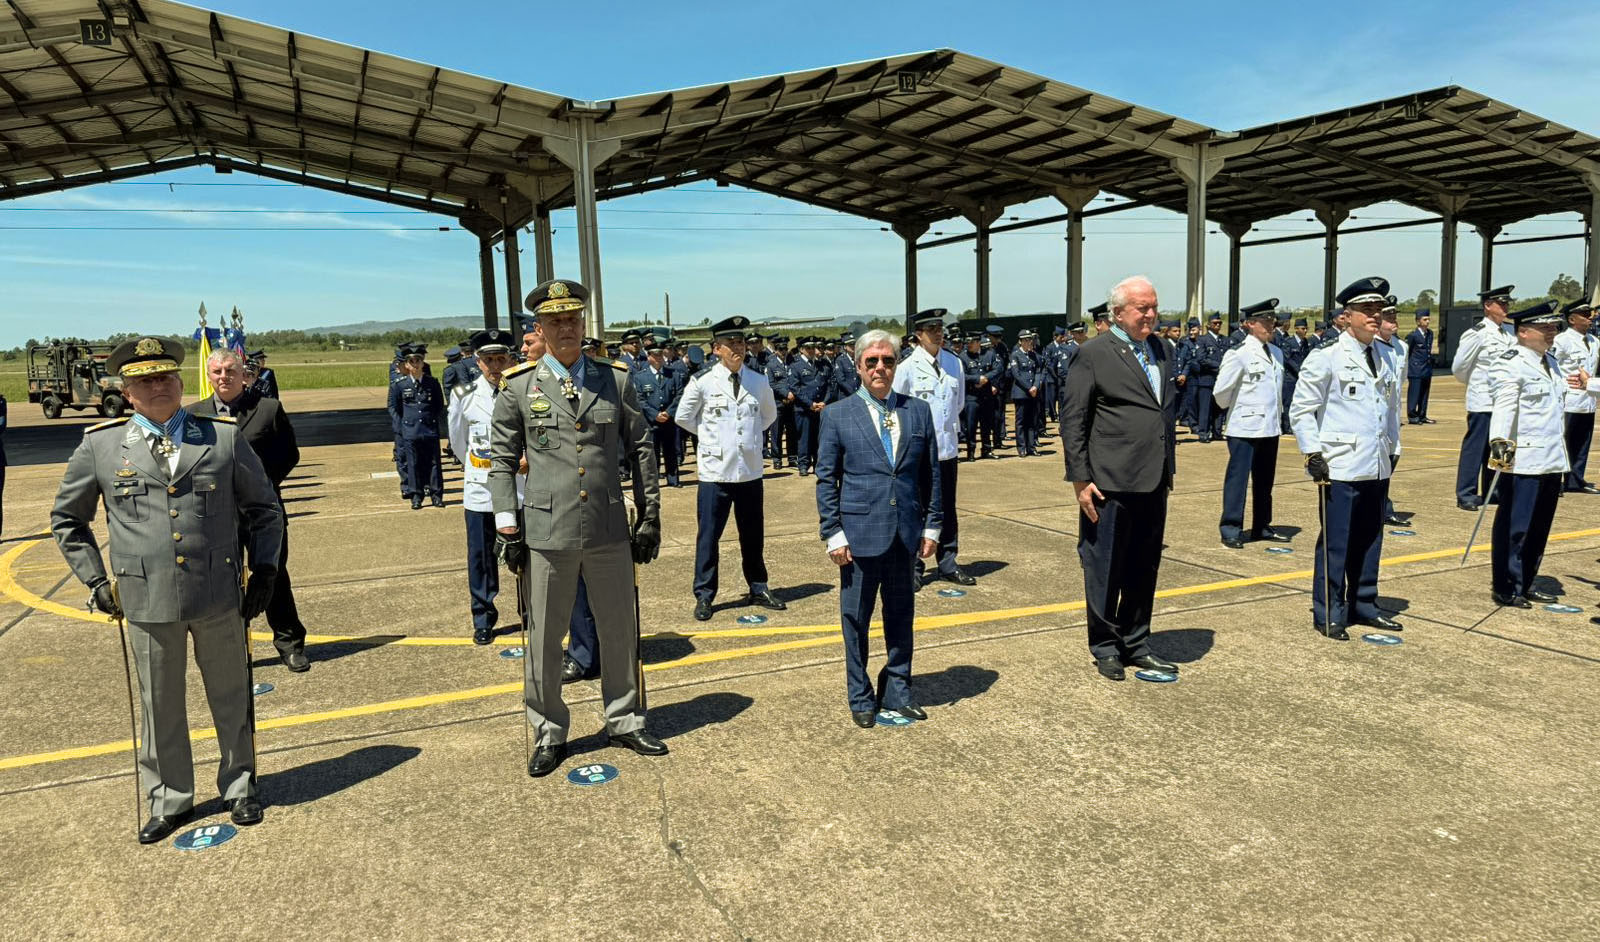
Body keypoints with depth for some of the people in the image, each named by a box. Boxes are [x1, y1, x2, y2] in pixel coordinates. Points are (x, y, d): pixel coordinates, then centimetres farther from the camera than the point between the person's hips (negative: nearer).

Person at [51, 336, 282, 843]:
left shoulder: (224, 437, 1)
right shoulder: (99, 446, 2)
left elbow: (263, 509, 9)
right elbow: (66, 520, 15)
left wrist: (265, 568, 1)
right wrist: (96, 581, 7)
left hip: (219, 597, 0)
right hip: (147, 603, 0)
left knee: (231, 697, 13)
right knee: (160, 706, 12)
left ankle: (239, 786, 32)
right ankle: (170, 801, 31)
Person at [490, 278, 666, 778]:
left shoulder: (616, 379, 4)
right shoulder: (517, 386, 0)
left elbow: (641, 449, 8)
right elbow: (501, 462, 3)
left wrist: (650, 515, 5)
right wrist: (508, 530, -3)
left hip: (611, 531, 2)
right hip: (547, 535, -1)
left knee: (620, 630, 13)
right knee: (544, 639, 8)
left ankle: (625, 722, 31)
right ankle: (549, 734, 26)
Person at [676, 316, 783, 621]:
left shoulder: (759, 382, 3)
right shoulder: (702, 382, -6)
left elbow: (769, 414, 21)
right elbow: (682, 417, 6)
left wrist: (751, 435, 11)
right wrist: (710, 434, 5)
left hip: (750, 471, 3)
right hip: (715, 472, -3)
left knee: (753, 535, 13)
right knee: (708, 536, 2)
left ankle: (758, 589, 27)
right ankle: (704, 596, 13)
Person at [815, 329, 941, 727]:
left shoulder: (918, 411, 6)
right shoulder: (837, 415, -1)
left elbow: (931, 474, 9)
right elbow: (826, 480, -1)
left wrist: (932, 526, 4)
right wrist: (833, 534, -6)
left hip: (906, 535, 3)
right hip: (860, 533, -2)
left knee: (901, 615, 13)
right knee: (856, 619, 8)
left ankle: (897, 690, 30)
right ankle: (861, 697, 24)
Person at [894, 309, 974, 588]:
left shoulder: (954, 363, 5)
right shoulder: (907, 367, -9)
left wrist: (950, 426, 11)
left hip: (947, 447, 5)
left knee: (947, 509, 13)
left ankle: (948, 565, 25)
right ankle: (913, 569, 13)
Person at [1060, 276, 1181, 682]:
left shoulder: (1160, 352, 13)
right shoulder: (1093, 354, -7)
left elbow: (1169, 412, 19)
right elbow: (1072, 421, -9)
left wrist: (1169, 468, 15)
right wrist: (1081, 480, -12)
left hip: (1154, 482, 6)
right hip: (1110, 483, -6)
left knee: (1144, 570, 14)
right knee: (1105, 571, 6)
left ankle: (1136, 646, 28)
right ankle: (1105, 648, 21)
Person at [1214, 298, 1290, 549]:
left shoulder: (1276, 353, 11)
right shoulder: (1238, 354, -12)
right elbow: (1221, 391, -9)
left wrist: (1277, 413, 15)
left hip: (1270, 428, 7)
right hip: (1244, 429, -7)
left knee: (1265, 481, 14)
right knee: (1237, 479, -2)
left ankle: (1262, 527, 24)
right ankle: (1231, 530, 5)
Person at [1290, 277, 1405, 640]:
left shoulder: (1384, 358, 13)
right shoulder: (1327, 355, -8)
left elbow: (1392, 407, 24)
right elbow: (1301, 409, -8)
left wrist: (1390, 446, 18)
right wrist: (1313, 454, -12)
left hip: (1376, 469, 7)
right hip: (1340, 469, -7)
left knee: (1370, 541, 14)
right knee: (1335, 543, -2)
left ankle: (1363, 606, 27)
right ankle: (1328, 615, 8)